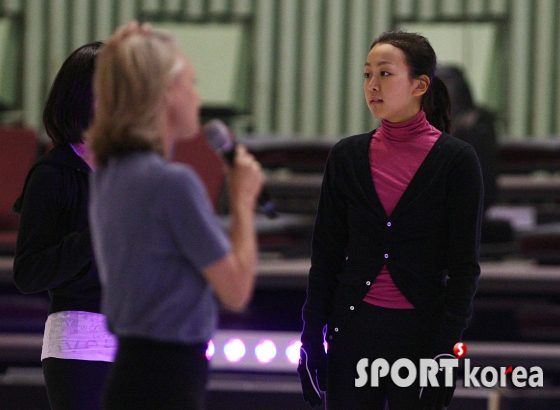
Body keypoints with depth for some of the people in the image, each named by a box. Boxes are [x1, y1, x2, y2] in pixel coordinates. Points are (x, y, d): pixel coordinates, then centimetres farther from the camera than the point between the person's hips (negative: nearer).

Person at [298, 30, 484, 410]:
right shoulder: (347, 156, 6)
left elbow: (464, 265, -5)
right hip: (354, 330, 3)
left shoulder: (456, 160, -4)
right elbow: (325, 255, 8)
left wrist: (445, 350, -11)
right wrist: (312, 339, 4)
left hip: (420, 334, -3)